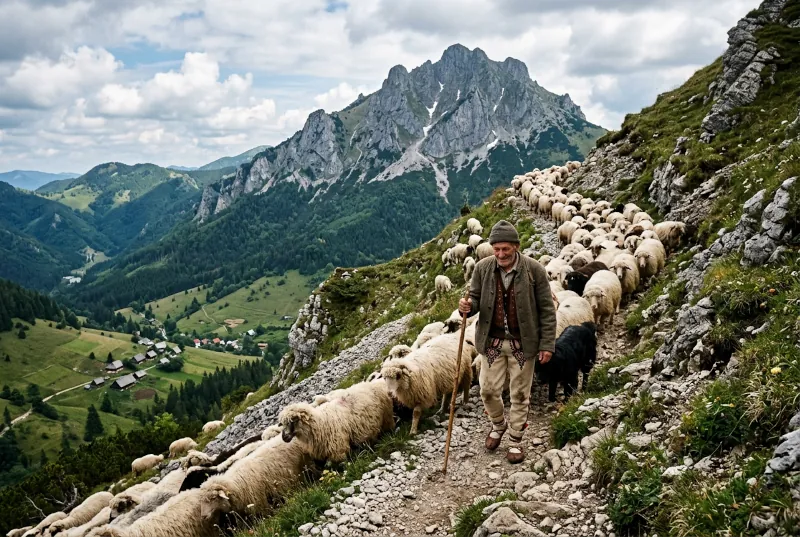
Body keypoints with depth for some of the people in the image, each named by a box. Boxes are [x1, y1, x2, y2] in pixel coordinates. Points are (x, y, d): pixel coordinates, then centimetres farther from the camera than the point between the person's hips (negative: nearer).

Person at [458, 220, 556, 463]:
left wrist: (547, 344, -8)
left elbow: (546, 310, -7)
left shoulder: (534, 270, -12)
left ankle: (515, 439, 29)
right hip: (492, 342, 2)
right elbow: (476, 299, 5)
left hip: (523, 343, -2)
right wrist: (468, 306, -20)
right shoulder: (483, 268, -6)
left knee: (520, 394, 10)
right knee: (488, 390, 8)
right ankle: (498, 424, 39)